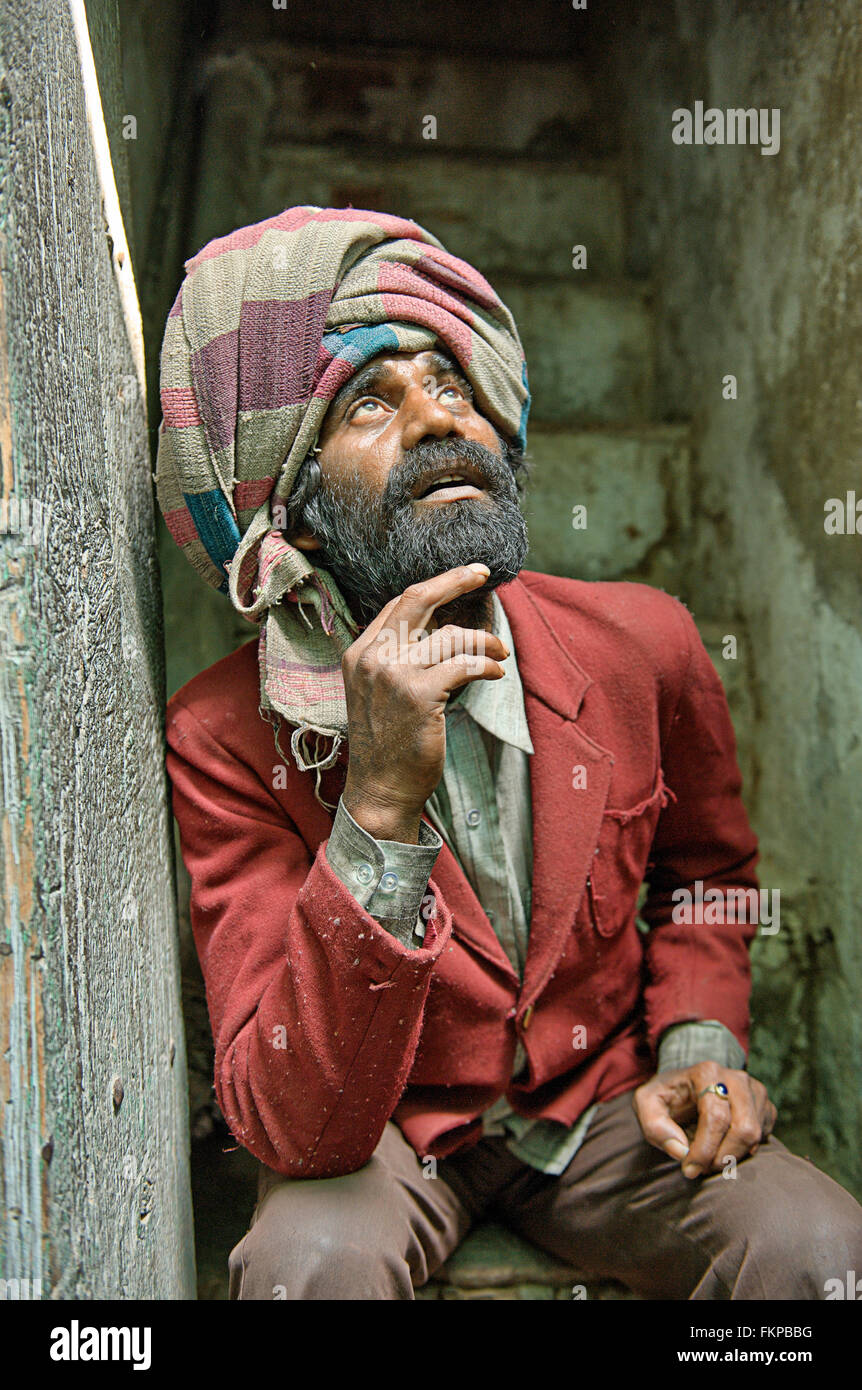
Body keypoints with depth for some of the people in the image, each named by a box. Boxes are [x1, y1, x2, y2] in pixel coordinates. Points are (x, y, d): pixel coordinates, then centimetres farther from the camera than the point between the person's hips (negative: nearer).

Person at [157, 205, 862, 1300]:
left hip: (602, 1099, 2)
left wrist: (698, 1042, -8)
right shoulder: (227, 735, -20)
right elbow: (298, 1131, -27)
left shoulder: (642, 643, -12)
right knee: (314, 1257, -31)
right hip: (376, 1132, -1)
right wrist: (381, 805, -39)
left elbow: (706, 869, 9)